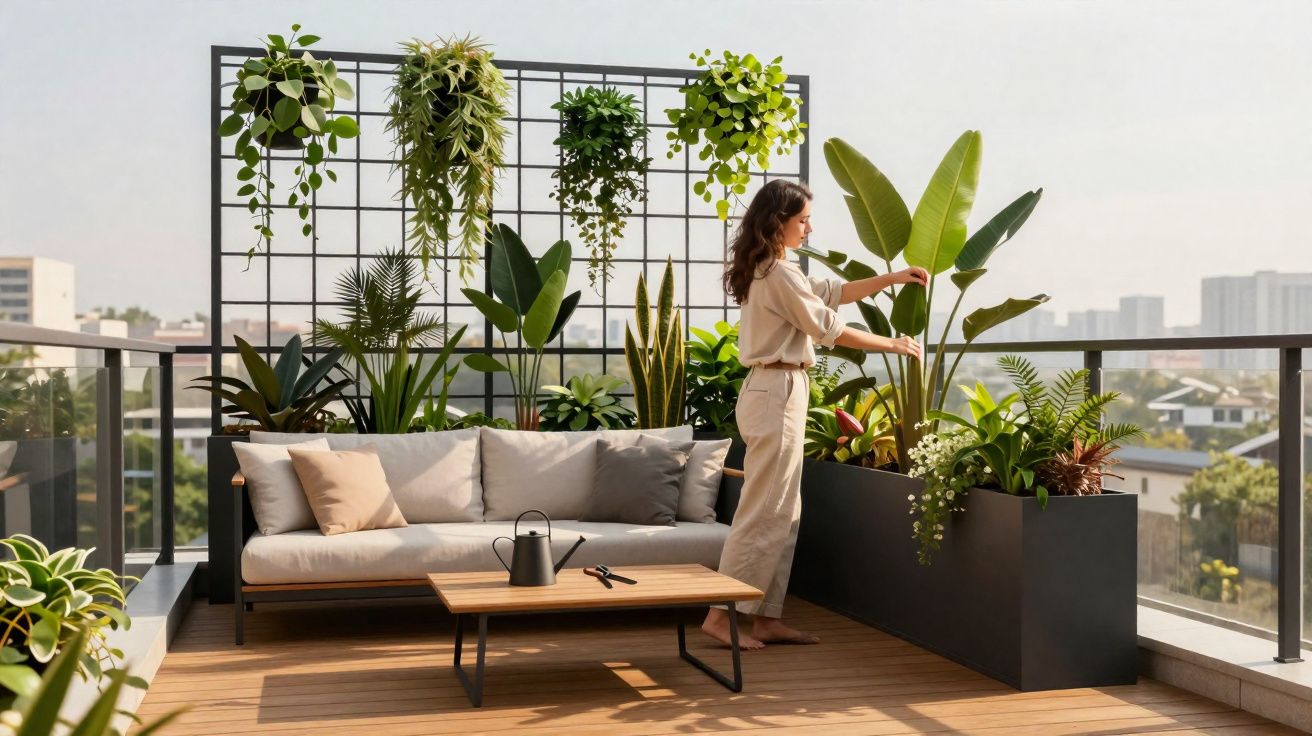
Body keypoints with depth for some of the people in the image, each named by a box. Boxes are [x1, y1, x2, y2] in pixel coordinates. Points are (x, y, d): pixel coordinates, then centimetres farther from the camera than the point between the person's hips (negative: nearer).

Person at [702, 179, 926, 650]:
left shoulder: (767, 270, 16)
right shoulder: (779, 273, -14)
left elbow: (831, 292, 24)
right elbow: (830, 329, -13)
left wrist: (891, 279, 19)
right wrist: (892, 345, -2)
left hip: (772, 393, 10)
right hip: (778, 394, -10)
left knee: (783, 513, 11)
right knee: (762, 513, -6)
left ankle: (766, 619, 14)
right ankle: (720, 616, -2)